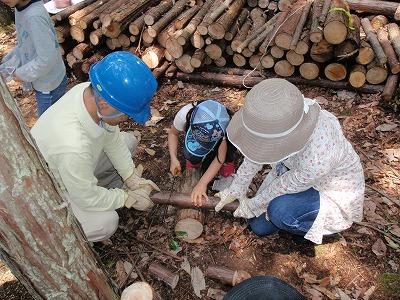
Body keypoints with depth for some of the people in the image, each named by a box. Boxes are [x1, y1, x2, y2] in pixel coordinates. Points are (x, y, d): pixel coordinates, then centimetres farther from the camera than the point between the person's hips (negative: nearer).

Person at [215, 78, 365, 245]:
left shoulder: (318, 157, -45)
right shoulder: (274, 120, -29)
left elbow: (289, 185, -26)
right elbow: (256, 153, -10)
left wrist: (253, 205, -8)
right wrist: (235, 190, 0)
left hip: (333, 192, -5)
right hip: (294, 172, 6)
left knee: (279, 211, -33)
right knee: (259, 227, 8)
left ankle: (319, 228, 0)